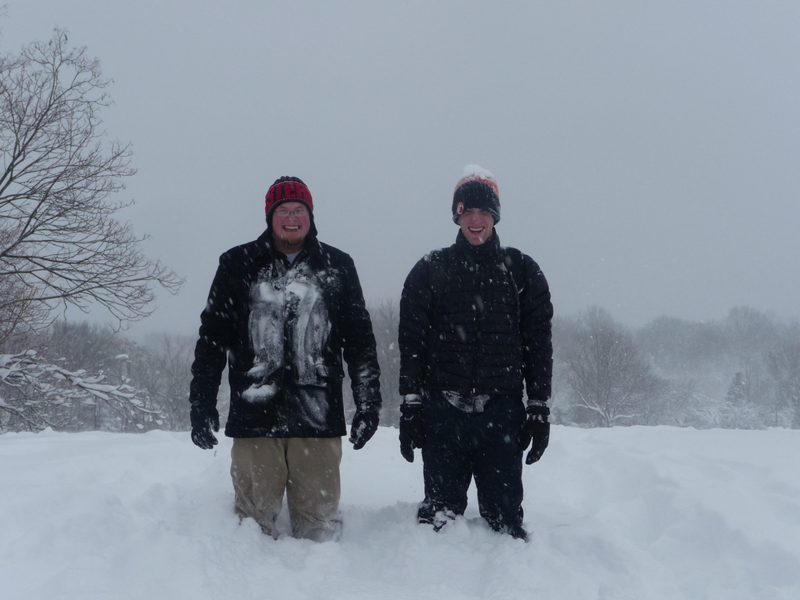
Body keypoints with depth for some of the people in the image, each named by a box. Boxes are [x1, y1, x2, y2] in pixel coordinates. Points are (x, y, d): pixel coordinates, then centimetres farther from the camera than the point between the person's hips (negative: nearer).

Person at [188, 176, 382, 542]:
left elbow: (360, 340, 13)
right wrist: (201, 405, 3)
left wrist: (368, 402, 7)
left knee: (320, 522, 4)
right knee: (254, 518, 2)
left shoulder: (336, 267, 11)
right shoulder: (238, 264, 8)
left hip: (318, 418, 1)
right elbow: (212, 337, 8)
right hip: (254, 418, -1)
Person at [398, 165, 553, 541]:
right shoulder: (430, 271, 7)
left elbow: (539, 344, 8)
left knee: (504, 512, 2)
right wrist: (409, 407, -2)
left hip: (502, 413, 0)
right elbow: (411, 343, 4)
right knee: (441, 512, 2)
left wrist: (539, 409, 3)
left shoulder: (521, 271, 9)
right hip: (443, 414, 0)